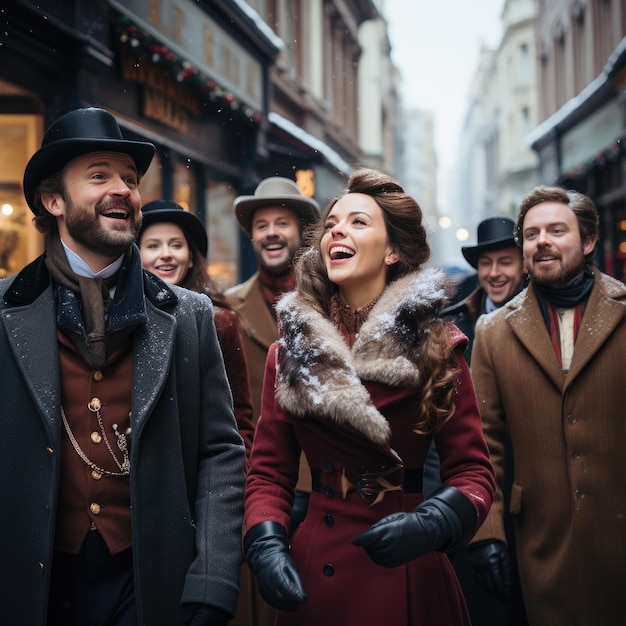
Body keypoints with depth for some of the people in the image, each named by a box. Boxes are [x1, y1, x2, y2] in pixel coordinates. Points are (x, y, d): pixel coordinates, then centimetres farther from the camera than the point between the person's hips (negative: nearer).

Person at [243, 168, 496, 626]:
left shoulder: (436, 348, -5)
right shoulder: (290, 352, 1)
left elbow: (472, 471, -6)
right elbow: (269, 472, 3)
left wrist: (430, 524, -24)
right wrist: (265, 544, -14)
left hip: (409, 576, -1)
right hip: (313, 575, 2)